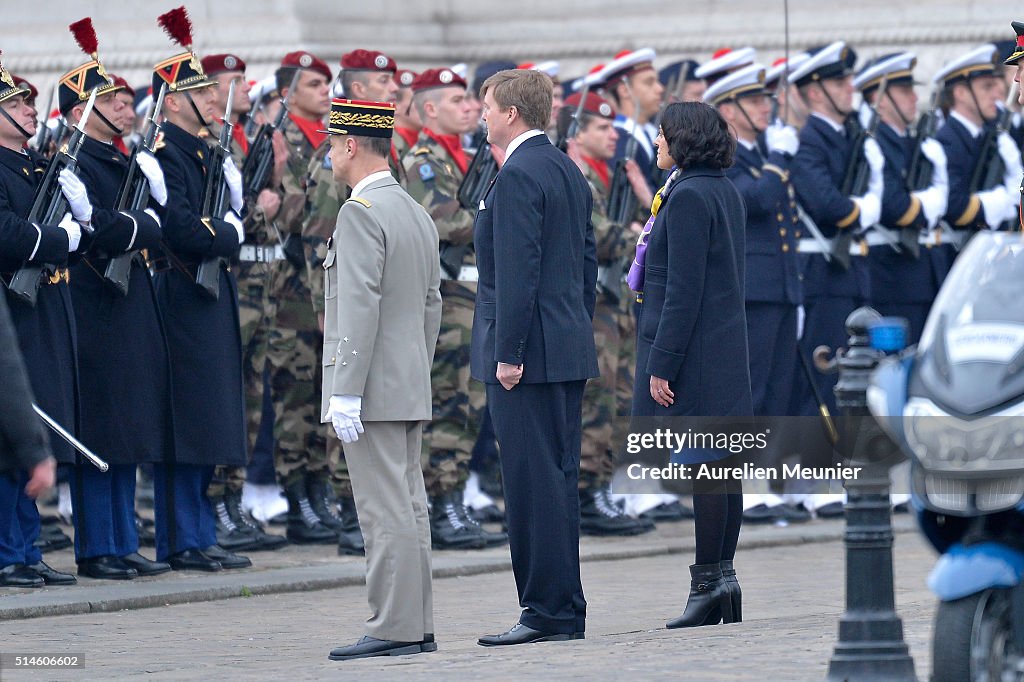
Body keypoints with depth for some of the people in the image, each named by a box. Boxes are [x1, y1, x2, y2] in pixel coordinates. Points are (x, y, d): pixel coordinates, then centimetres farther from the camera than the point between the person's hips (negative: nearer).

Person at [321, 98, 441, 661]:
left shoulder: (361, 212, -14)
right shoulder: (417, 214, 15)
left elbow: (359, 307, -20)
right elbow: (432, 304, 19)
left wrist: (346, 393, -20)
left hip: (372, 388, -9)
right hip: (411, 391, 9)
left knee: (385, 511, -8)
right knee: (407, 507, 11)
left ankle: (395, 629, -8)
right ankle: (416, 626, 13)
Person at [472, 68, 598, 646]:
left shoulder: (519, 176, -14)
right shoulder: (570, 172, 16)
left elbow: (517, 271, -19)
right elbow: (588, 263, 19)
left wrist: (508, 353, -18)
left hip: (528, 354, -10)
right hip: (570, 350, 10)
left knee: (535, 483, -7)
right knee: (559, 480, 12)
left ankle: (548, 612, -7)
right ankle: (565, 612, 15)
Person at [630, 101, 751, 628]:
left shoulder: (688, 197, -15)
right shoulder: (727, 192, 15)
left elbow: (683, 289, -19)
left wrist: (662, 364, -18)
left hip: (691, 349, -10)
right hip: (726, 346, 10)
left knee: (701, 465, -8)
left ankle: (709, 581, -7)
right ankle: (722, 575, 13)